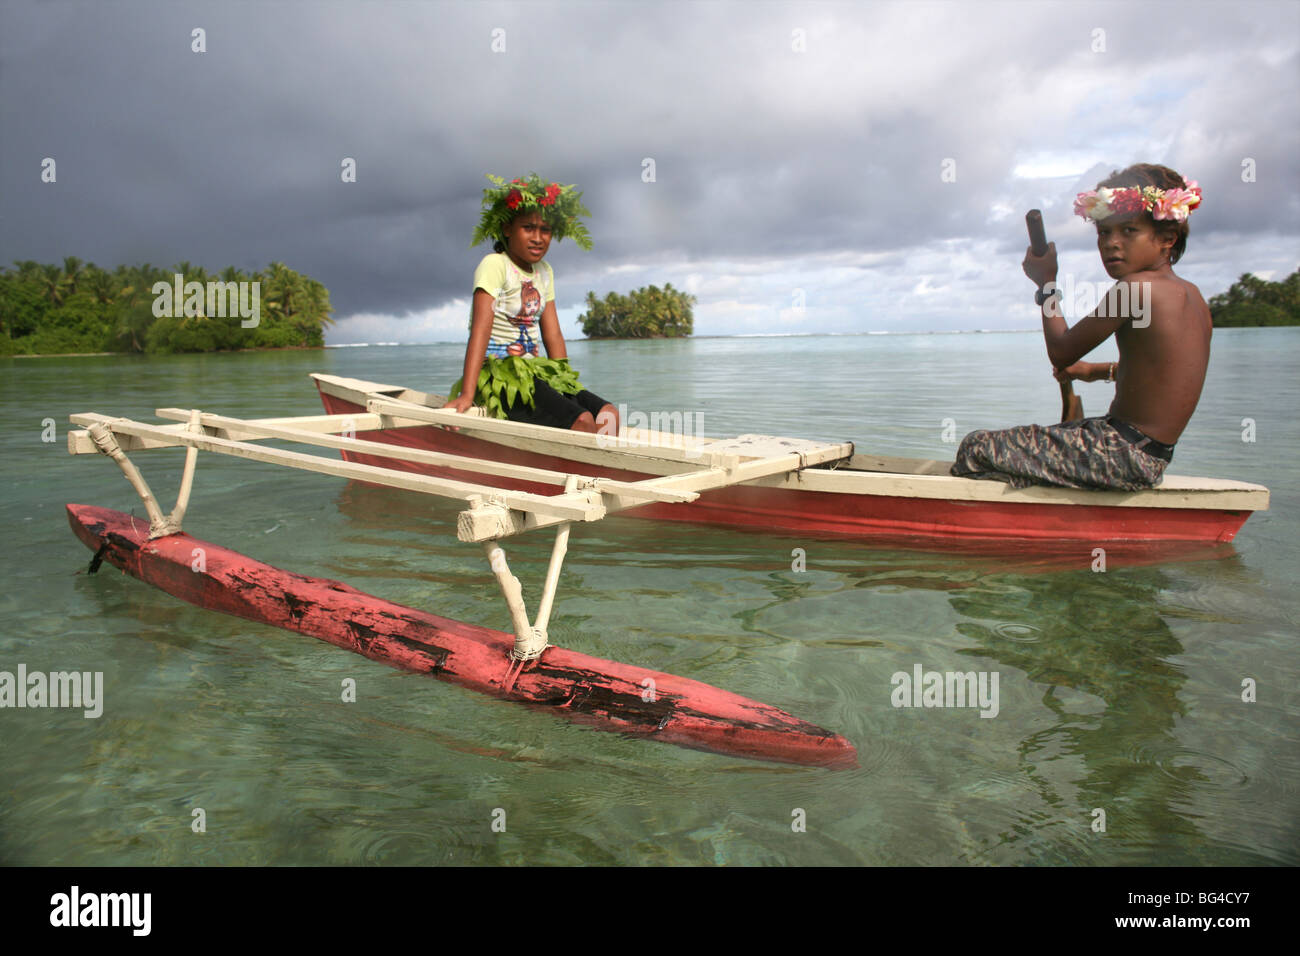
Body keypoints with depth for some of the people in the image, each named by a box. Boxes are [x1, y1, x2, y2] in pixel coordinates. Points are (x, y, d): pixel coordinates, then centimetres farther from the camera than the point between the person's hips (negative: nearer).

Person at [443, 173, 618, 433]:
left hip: (533, 372, 8)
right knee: (582, 420, -24)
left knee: (607, 414, -10)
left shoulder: (544, 271, 14)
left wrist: (569, 385, 4)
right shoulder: (495, 265, -9)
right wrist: (466, 394, -29)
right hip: (498, 374, -8)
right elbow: (480, 331, -20)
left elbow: (553, 335, 13)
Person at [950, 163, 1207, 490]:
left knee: (975, 448, -9)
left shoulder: (1134, 287, -17)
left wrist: (1047, 284, 4)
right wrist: (1101, 371, 33)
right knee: (1019, 439, 28)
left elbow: (1060, 352, -9)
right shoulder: (1193, 295, 10)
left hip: (1124, 456, -10)